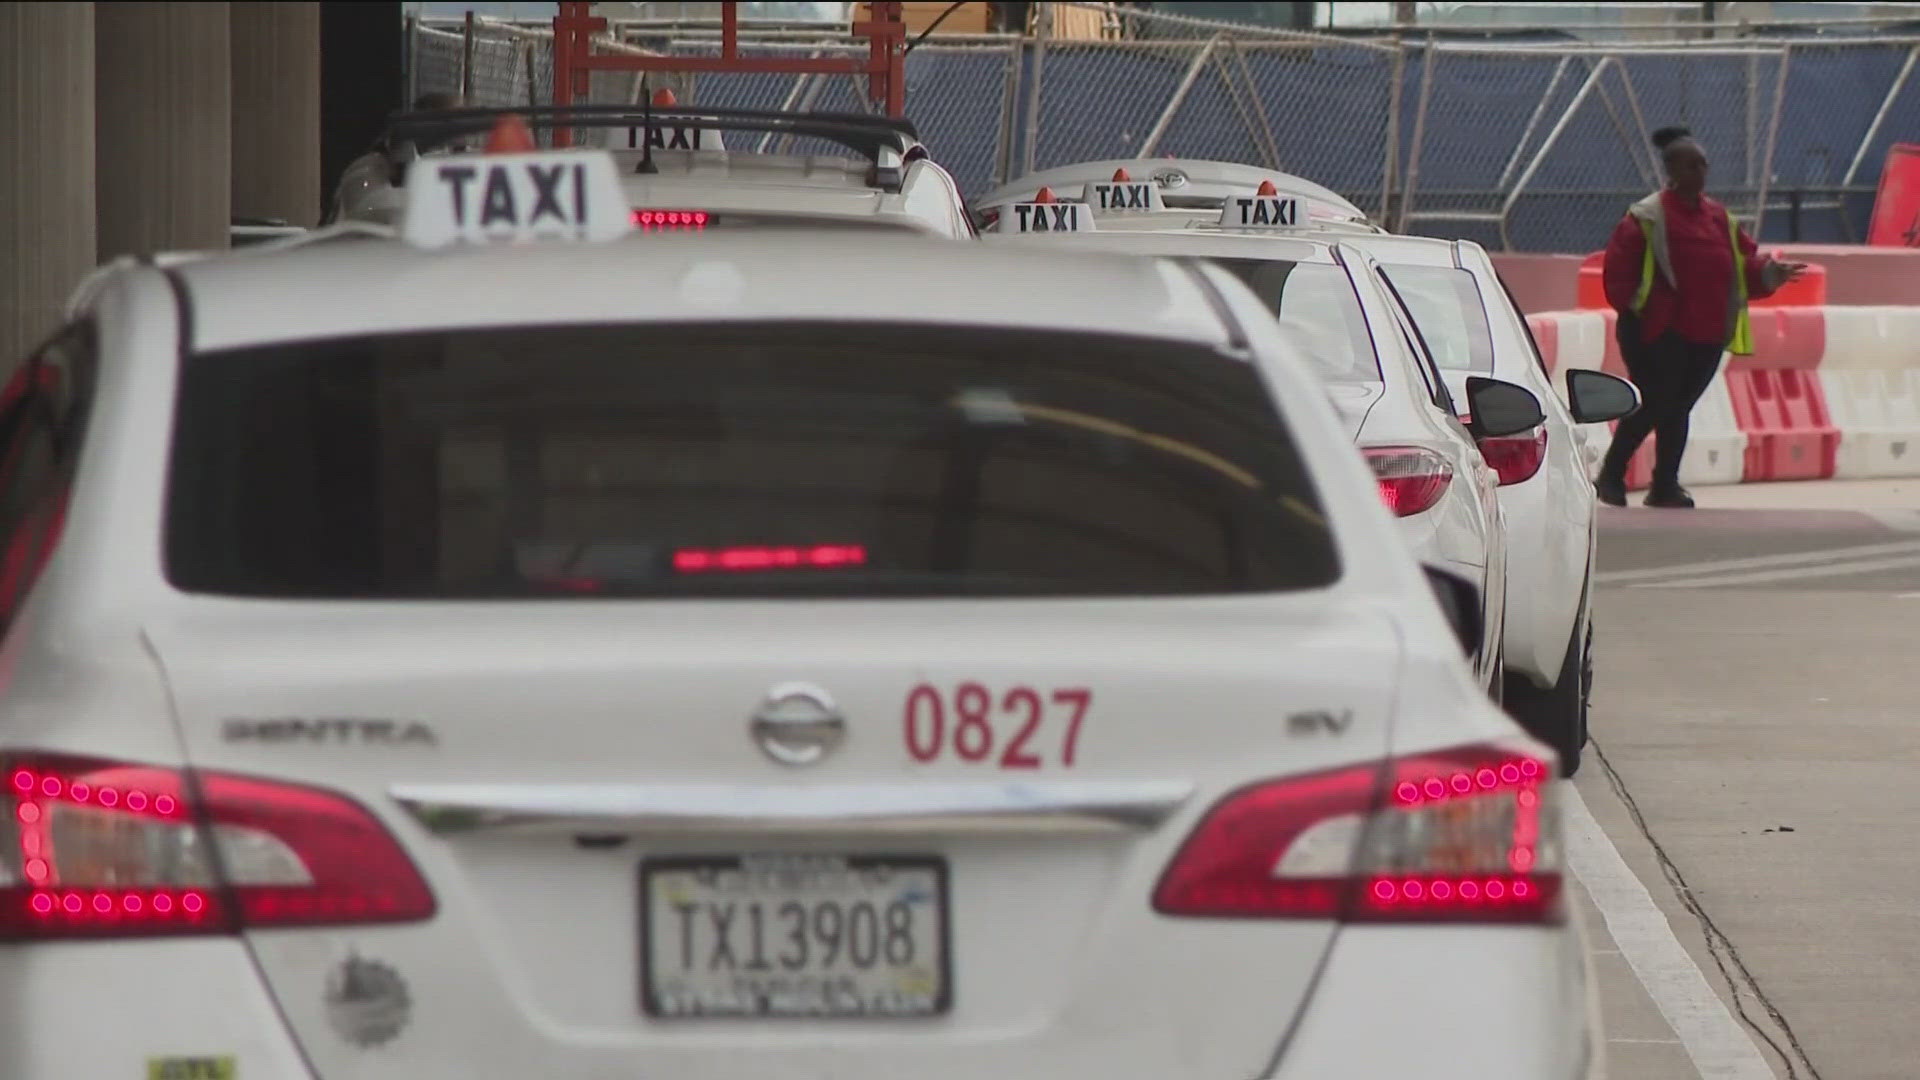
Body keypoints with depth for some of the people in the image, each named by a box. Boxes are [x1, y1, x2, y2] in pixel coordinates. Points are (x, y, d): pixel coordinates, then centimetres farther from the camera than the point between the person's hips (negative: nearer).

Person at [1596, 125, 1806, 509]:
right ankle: (1611, 475, 5)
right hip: (1657, 333, -6)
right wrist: (1634, 307, -16)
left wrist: (1768, 273, -7)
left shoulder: (1718, 217, 12)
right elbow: (1618, 271, -10)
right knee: (1655, 404, -9)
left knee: (1678, 407, 10)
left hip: (1706, 334, 6)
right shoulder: (1646, 217, -8)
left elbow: (1744, 263, 11)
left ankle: (1666, 486, 15)